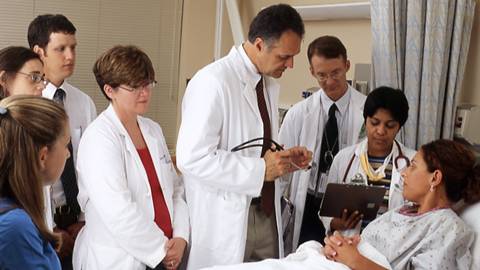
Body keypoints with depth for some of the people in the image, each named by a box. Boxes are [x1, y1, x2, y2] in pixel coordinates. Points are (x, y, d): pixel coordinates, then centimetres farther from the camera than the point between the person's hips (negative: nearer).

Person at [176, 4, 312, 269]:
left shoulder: (270, 86, 9)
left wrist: (285, 159, 1)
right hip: (225, 220, -7)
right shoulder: (213, 81, -16)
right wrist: (261, 170, -21)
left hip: (265, 214, 7)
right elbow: (192, 158, -23)